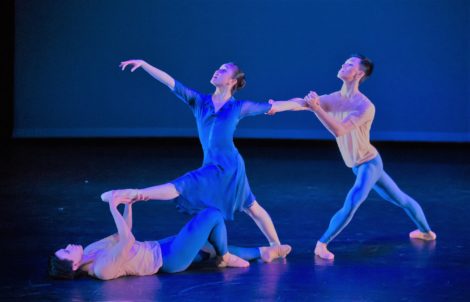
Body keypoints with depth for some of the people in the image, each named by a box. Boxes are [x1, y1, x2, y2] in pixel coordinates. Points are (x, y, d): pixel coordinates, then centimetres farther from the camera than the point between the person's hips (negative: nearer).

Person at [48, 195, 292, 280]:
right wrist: (113, 208, -32)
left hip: (160, 250, 9)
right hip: (170, 258, -9)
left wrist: (128, 205, 3)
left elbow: (123, 237, 11)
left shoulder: (90, 252, -1)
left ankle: (263, 253, 35)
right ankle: (226, 258, 18)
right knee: (213, 214, -5)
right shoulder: (104, 269, -31)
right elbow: (127, 241, -38)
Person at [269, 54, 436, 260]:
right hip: (358, 166, 7)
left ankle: (322, 244, -13)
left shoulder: (365, 106, -26)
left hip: (369, 163, -7)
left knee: (351, 204, -21)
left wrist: (316, 108, -42)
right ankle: (425, 231, 36)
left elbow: (338, 130, -36)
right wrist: (277, 104, -34)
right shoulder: (334, 99, -5)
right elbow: (302, 102, -18)